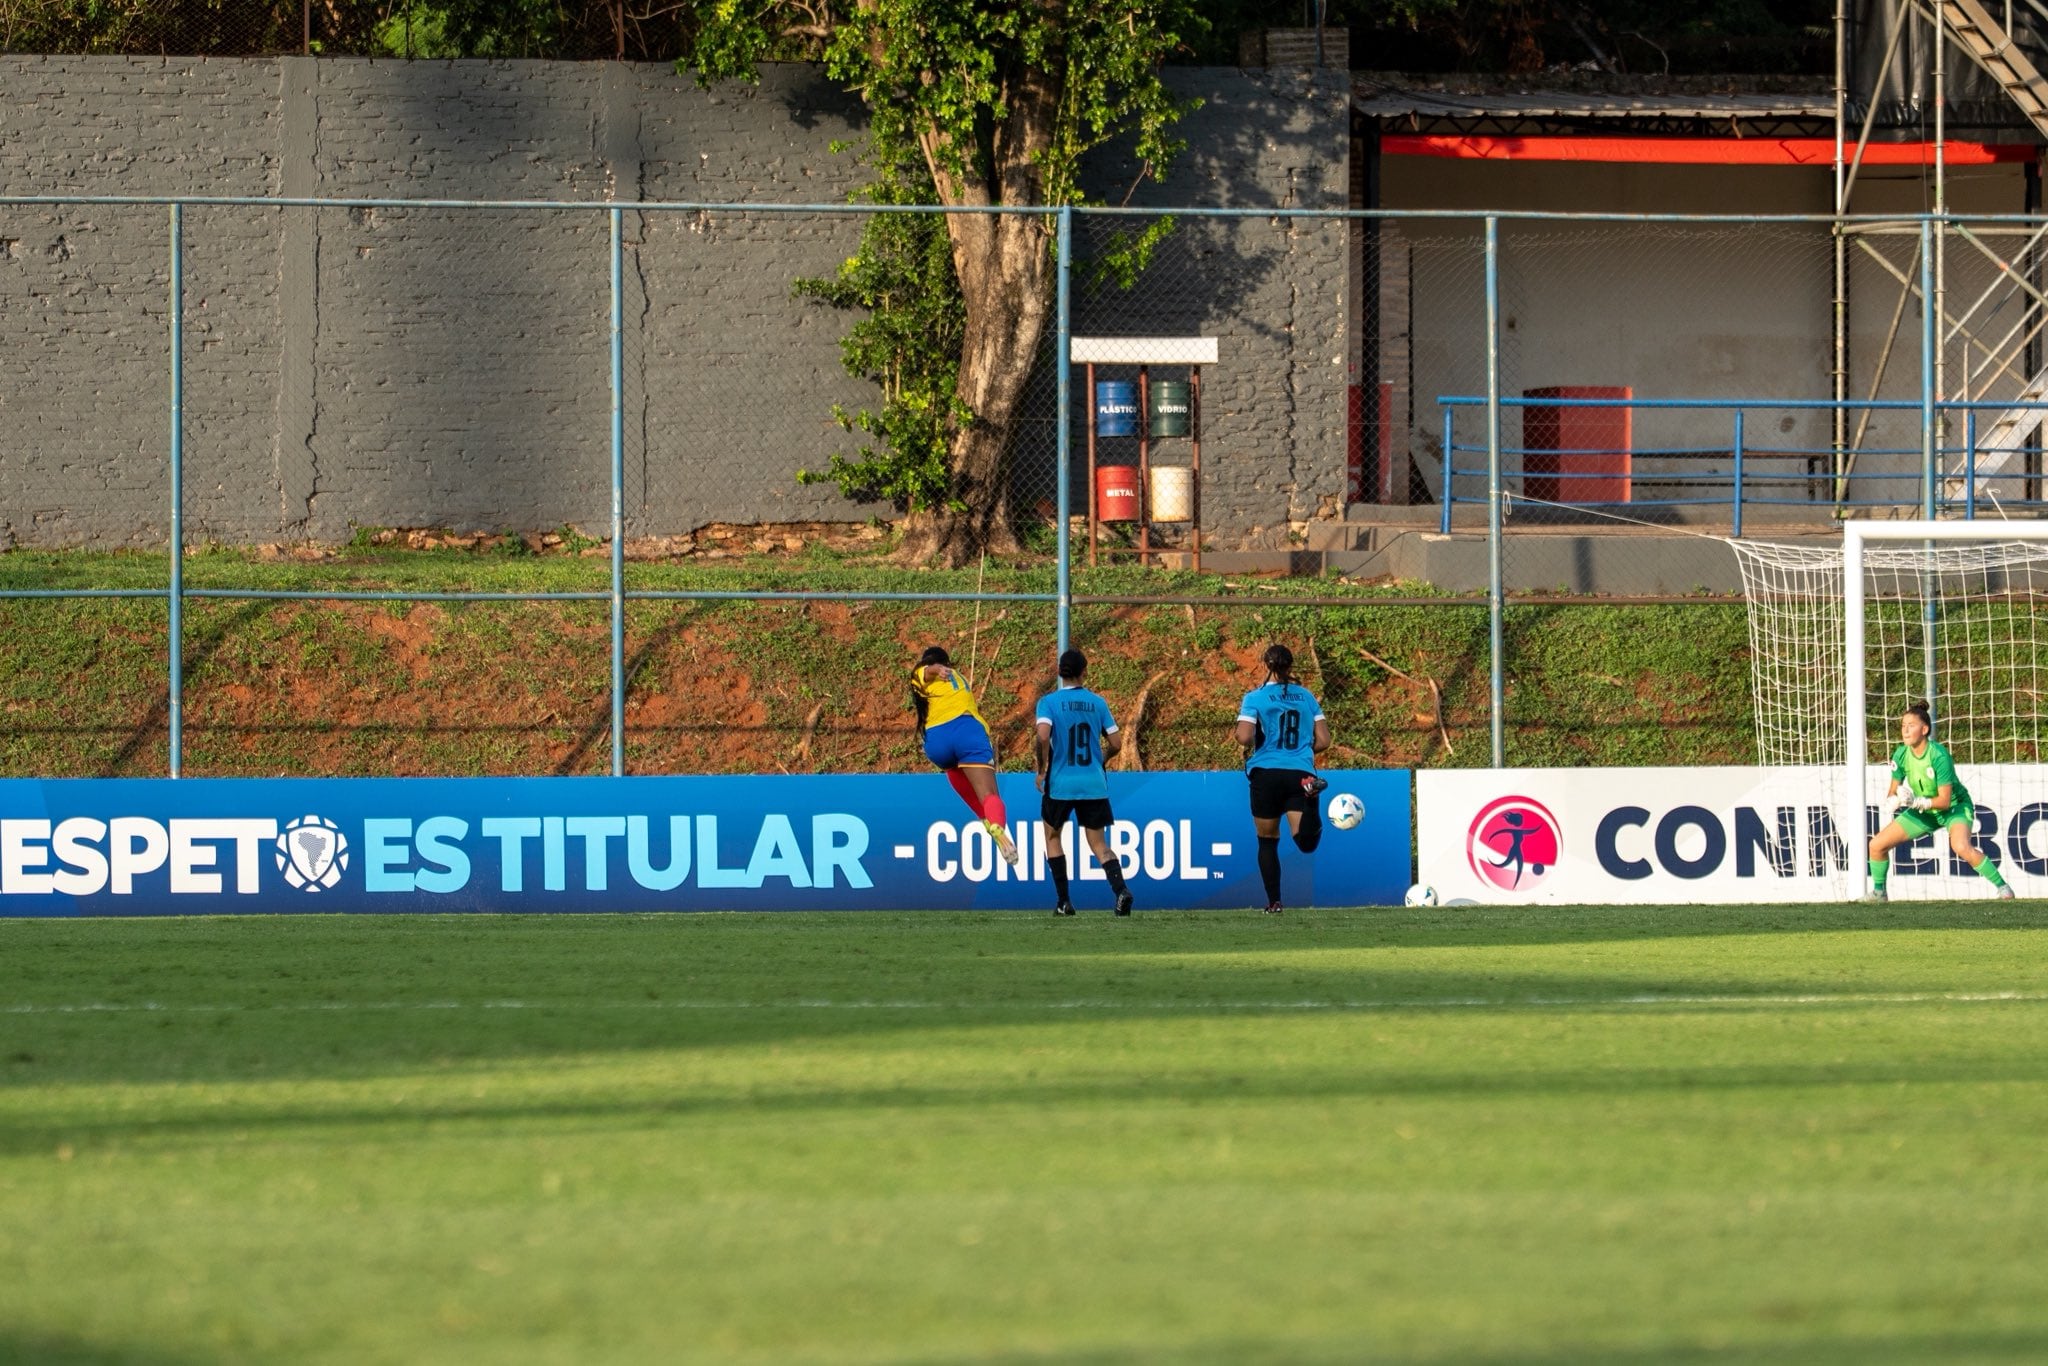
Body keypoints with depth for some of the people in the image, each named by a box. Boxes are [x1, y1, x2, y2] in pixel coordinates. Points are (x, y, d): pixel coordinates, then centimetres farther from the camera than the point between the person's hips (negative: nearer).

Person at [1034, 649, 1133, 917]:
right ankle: (1120, 889, -19)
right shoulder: (1097, 702, 3)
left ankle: (1063, 901, 14)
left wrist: (1041, 770, -7)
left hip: (1060, 784, -2)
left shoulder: (1049, 702, -6)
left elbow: (1043, 736, -21)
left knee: (1052, 837, 18)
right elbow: (1116, 743, 5)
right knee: (1099, 844, 7)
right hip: (1094, 784, 2)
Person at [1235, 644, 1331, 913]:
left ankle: (1274, 902, 14)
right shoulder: (1306, 697, 11)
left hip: (1266, 773, -1)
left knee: (1268, 841, 15)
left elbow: (1244, 737, -12)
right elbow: (1323, 741, 10)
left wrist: (1249, 747, 11)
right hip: (1300, 773, 1)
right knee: (1305, 842, -16)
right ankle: (1311, 791, -40)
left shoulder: (1255, 698, 0)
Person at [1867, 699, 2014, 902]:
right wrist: (1896, 799, -27)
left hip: (1955, 807, -6)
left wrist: (1917, 802, -42)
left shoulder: (1939, 755, -30)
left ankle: (2002, 887, -23)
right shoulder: (1901, 755, -13)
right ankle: (1878, 891, 23)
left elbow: (1944, 800, -28)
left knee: (1961, 847, -36)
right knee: (1877, 845, -1)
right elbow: (1892, 793, -3)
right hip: (1924, 811, 6)